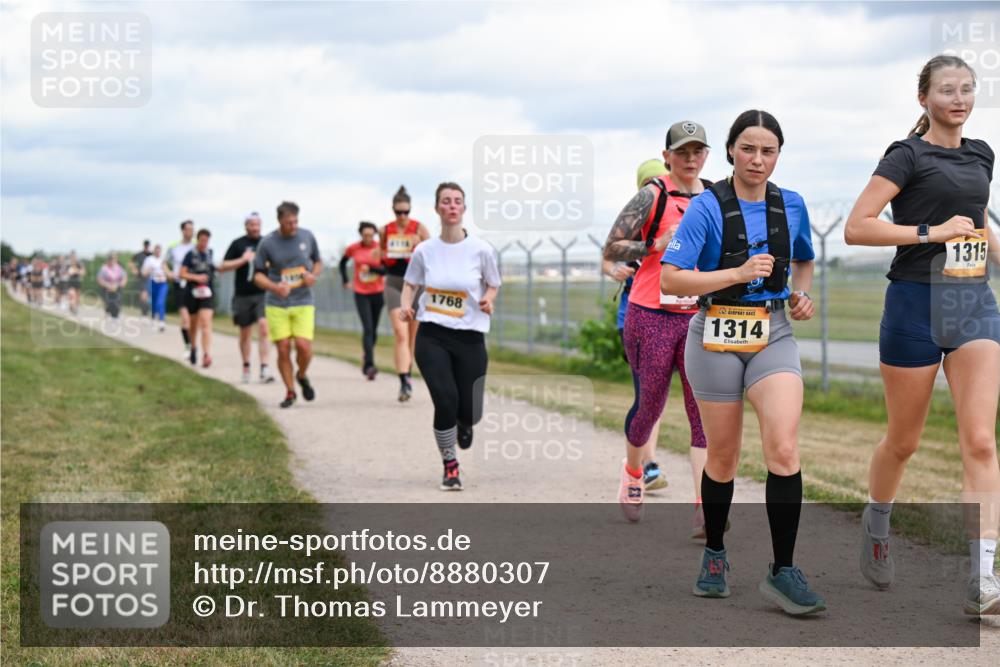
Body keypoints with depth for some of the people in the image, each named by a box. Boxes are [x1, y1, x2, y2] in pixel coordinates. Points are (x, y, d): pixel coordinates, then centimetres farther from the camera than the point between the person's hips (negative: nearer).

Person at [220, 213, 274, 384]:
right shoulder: (238, 244, 2)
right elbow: (222, 267, -1)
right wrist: (243, 260, -12)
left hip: (263, 294, 0)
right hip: (243, 295, 0)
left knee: (263, 326, -18)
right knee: (245, 333, 10)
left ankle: (265, 368, -21)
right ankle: (246, 367, 28)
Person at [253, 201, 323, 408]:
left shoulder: (307, 236, 2)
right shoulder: (267, 243, -5)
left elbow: (318, 262, 17)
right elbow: (258, 275, 0)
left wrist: (314, 275, -6)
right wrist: (275, 287, -19)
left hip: (303, 303, 1)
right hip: (276, 305, -1)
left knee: (304, 346, -12)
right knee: (283, 349, -4)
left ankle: (302, 376, 20)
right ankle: (290, 391, 14)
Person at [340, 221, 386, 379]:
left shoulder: (380, 248, -5)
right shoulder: (353, 248, -2)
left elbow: (385, 270, -11)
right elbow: (343, 262, 17)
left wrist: (371, 268, -27)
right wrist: (345, 281, 10)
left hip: (377, 293, 1)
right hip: (361, 293, -1)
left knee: (373, 329, 11)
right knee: (367, 328, -14)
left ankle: (366, 359, 34)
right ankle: (369, 365, -20)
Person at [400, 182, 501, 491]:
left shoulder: (481, 249, -3)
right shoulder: (425, 250, 1)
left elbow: (493, 285, 9)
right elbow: (410, 283, 14)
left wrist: (488, 300, -12)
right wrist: (405, 304, -6)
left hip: (470, 337, 0)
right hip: (432, 336, 0)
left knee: (469, 411, -2)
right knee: (446, 401, -16)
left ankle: (464, 424, 40)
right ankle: (450, 465, 7)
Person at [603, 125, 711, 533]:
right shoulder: (653, 195, -5)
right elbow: (611, 249, -7)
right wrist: (658, 245, -17)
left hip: (699, 317, 3)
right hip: (651, 316, -3)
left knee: (706, 409, -8)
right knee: (650, 404, 8)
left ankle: (705, 508, -12)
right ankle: (633, 471, 38)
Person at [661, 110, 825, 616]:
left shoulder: (791, 205, 6)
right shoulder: (707, 207, -8)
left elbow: (804, 261, 25)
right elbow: (671, 279, -14)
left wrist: (802, 294, 5)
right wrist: (737, 273, -22)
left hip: (774, 335, 2)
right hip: (717, 337, -2)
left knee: (784, 449, -16)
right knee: (723, 457, 9)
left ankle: (783, 571, -9)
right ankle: (714, 554, 31)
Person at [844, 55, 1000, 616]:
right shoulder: (908, 156, -6)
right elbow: (856, 228, -13)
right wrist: (932, 232, -17)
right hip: (917, 302, -5)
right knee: (904, 441, 8)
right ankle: (876, 528, 37)